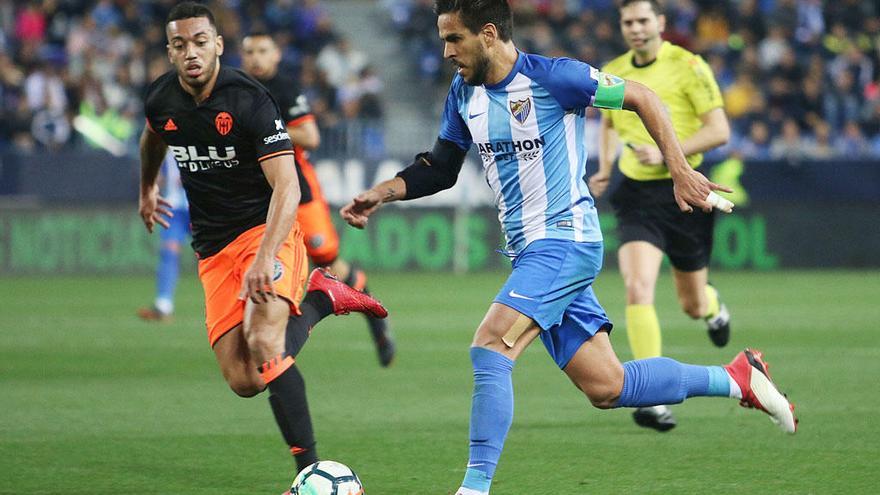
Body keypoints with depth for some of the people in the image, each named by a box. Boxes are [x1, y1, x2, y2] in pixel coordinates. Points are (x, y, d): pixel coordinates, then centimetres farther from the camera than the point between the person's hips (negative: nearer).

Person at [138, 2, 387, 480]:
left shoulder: (250, 100, -18)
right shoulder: (161, 99, 1)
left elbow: (286, 186, -25)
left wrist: (265, 257, -38)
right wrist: (146, 189, 43)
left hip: (265, 229, -6)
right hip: (214, 251, 6)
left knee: (264, 344, -31)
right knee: (243, 381, -7)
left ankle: (308, 468, -23)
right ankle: (321, 300, 17)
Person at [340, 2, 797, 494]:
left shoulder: (552, 77, -14)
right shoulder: (464, 93, 8)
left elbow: (642, 98, -6)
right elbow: (440, 168, 18)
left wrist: (681, 172, -9)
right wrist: (384, 192, 2)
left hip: (565, 238, -8)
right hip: (533, 250, 8)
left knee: (490, 348, -21)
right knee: (606, 388, 7)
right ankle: (736, 379, 23)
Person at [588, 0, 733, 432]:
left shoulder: (688, 67, -8)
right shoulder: (611, 73, 6)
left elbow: (719, 130, -10)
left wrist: (666, 152, -21)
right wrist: (605, 167, 9)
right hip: (635, 194, 2)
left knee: (692, 304, 10)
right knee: (638, 290, -20)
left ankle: (714, 308, 52)